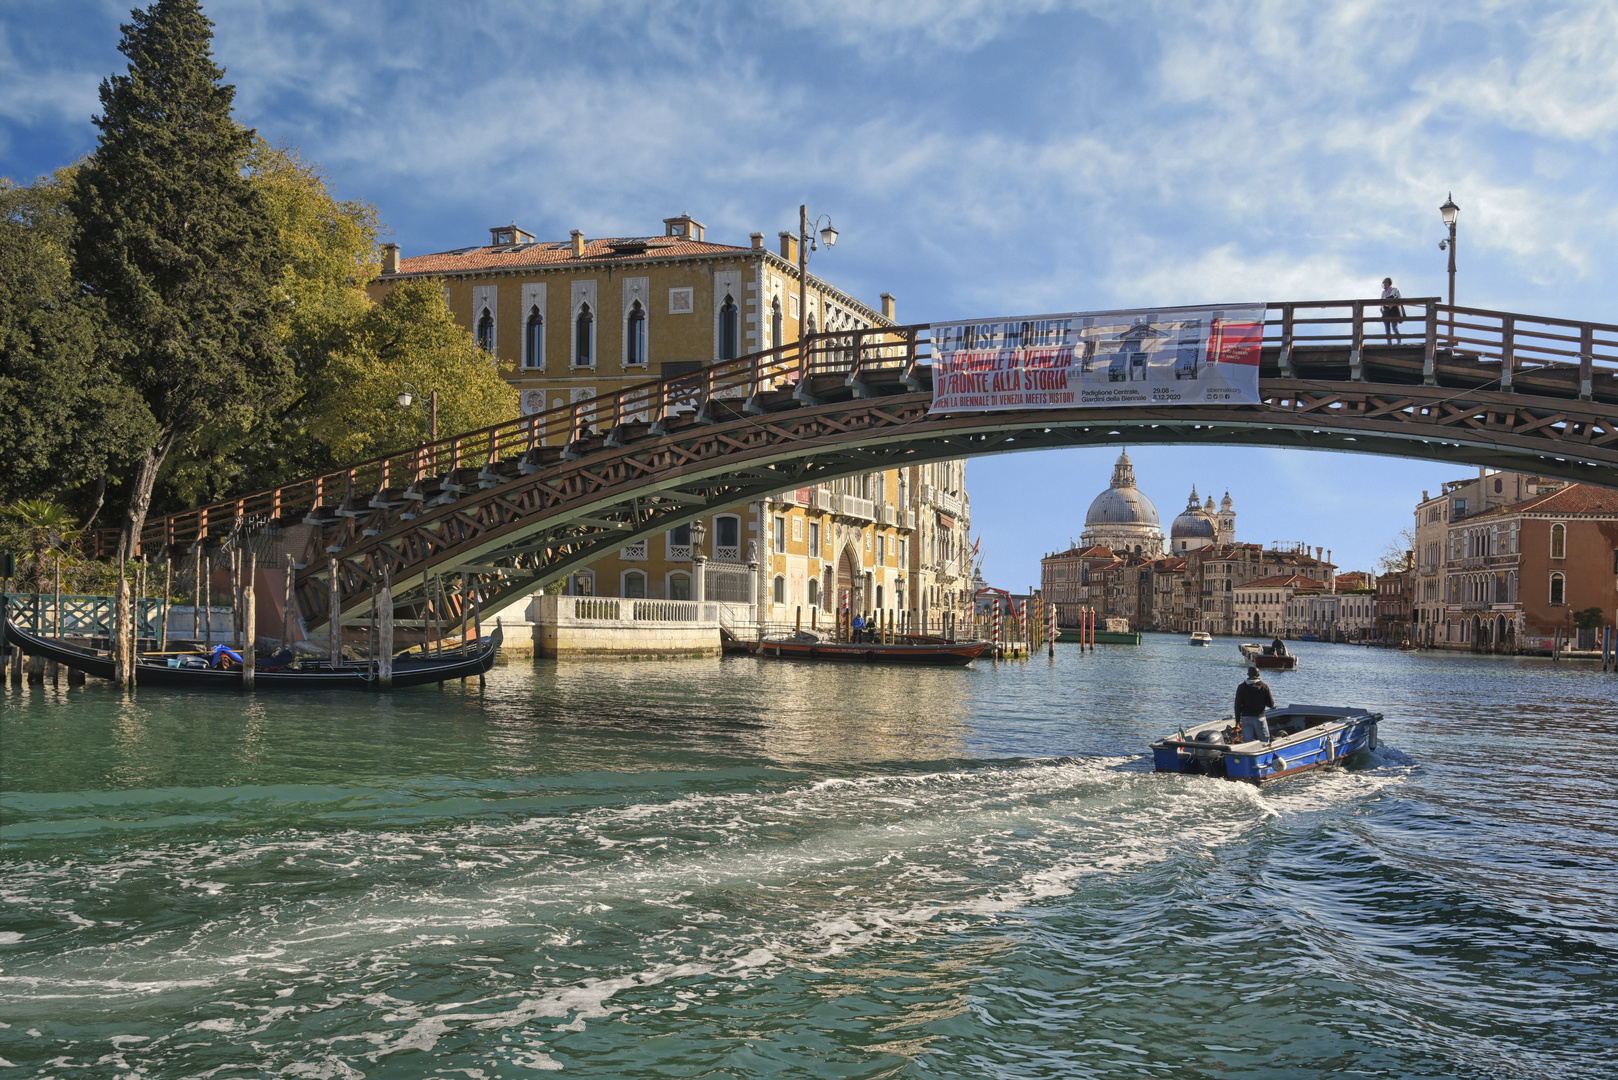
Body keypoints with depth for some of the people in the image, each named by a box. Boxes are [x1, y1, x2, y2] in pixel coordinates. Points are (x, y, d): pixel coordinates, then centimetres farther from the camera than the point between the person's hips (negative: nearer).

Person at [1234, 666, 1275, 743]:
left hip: (1245, 717, 1)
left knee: (1247, 742, 3)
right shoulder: (1264, 687, -3)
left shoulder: (1241, 687, 0)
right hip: (1259, 717, -1)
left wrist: (1237, 720, 7)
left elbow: (1237, 705, 0)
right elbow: (1271, 705, -4)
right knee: (1265, 741, 10)